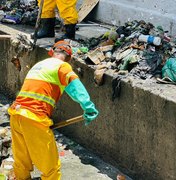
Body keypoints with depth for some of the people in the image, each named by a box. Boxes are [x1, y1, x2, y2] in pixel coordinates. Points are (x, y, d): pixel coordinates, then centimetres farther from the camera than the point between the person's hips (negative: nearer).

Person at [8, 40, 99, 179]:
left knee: (21, 163, 21)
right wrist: (89, 109, -25)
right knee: (51, 167, 3)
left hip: (15, 115, 8)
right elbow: (76, 89, -18)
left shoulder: (38, 65, 24)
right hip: (35, 120, -8)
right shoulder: (63, 66, 0)